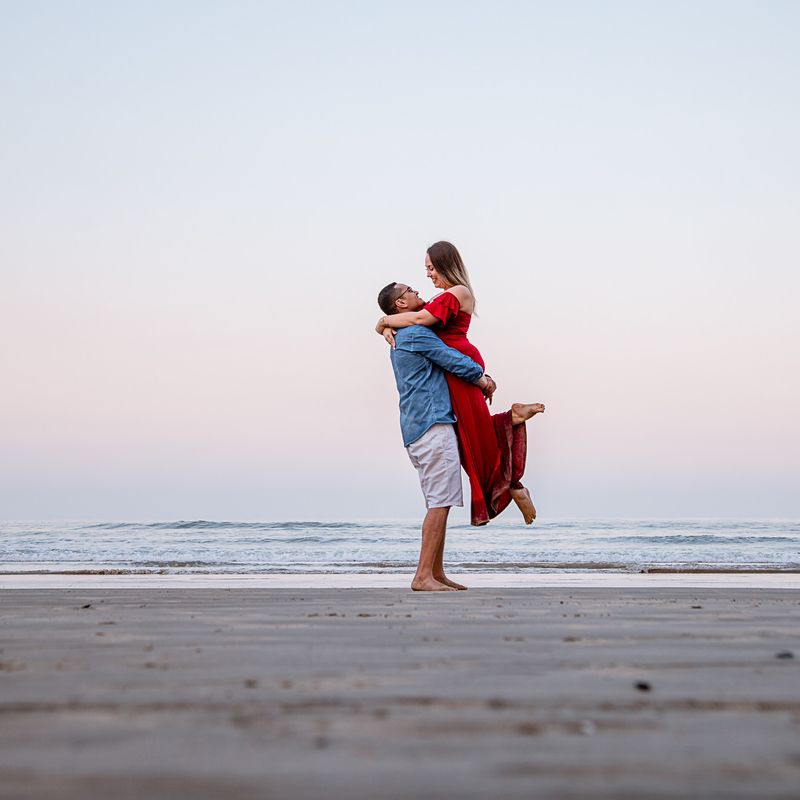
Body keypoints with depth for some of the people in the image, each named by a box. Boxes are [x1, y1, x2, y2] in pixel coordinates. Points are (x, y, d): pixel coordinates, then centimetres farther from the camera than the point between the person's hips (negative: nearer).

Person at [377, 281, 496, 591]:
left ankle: (436, 573, 13)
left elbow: (445, 361, 26)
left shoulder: (400, 340, 23)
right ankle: (423, 576, -15)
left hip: (417, 429, 10)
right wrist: (483, 379, 9)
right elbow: (456, 361, -8)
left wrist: (479, 378, 14)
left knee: (438, 502, 12)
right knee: (440, 502, -12)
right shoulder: (415, 334, -9)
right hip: (432, 426, -10)